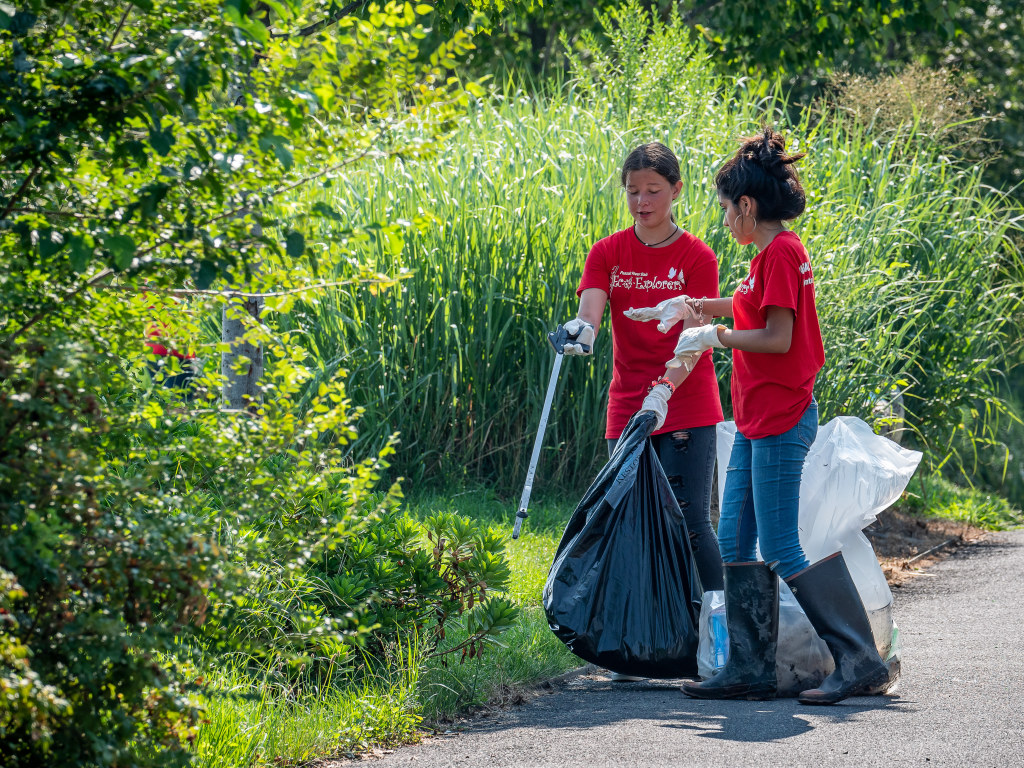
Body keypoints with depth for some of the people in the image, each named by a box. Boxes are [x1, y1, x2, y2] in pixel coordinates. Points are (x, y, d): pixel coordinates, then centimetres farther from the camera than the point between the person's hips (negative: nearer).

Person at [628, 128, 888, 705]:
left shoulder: (780, 252, -15)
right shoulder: (775, 252, 14)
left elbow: (778, 338, -21)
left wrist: (715, 337, -10)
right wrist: (693, 306, 35)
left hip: (781, 421, -10)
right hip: (757, 420, 10)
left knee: (781, 549, -8)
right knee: (735, 542, 8)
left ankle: (860, 661, -5)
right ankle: (750, 668, 10)